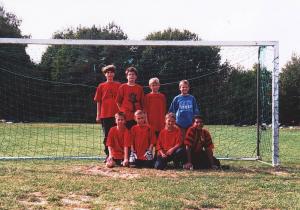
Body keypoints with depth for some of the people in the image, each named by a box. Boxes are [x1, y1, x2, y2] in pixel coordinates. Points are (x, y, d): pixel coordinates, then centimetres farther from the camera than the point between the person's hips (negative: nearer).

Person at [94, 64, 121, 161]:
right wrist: (98, 115, 5)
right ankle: (108, 155, 13)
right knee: (107, 135, 6)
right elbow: (98, 101, 8)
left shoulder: (118, 85, 7)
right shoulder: (101, 86, 8)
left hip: (117, 114, 0)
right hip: (105, 114, 1)